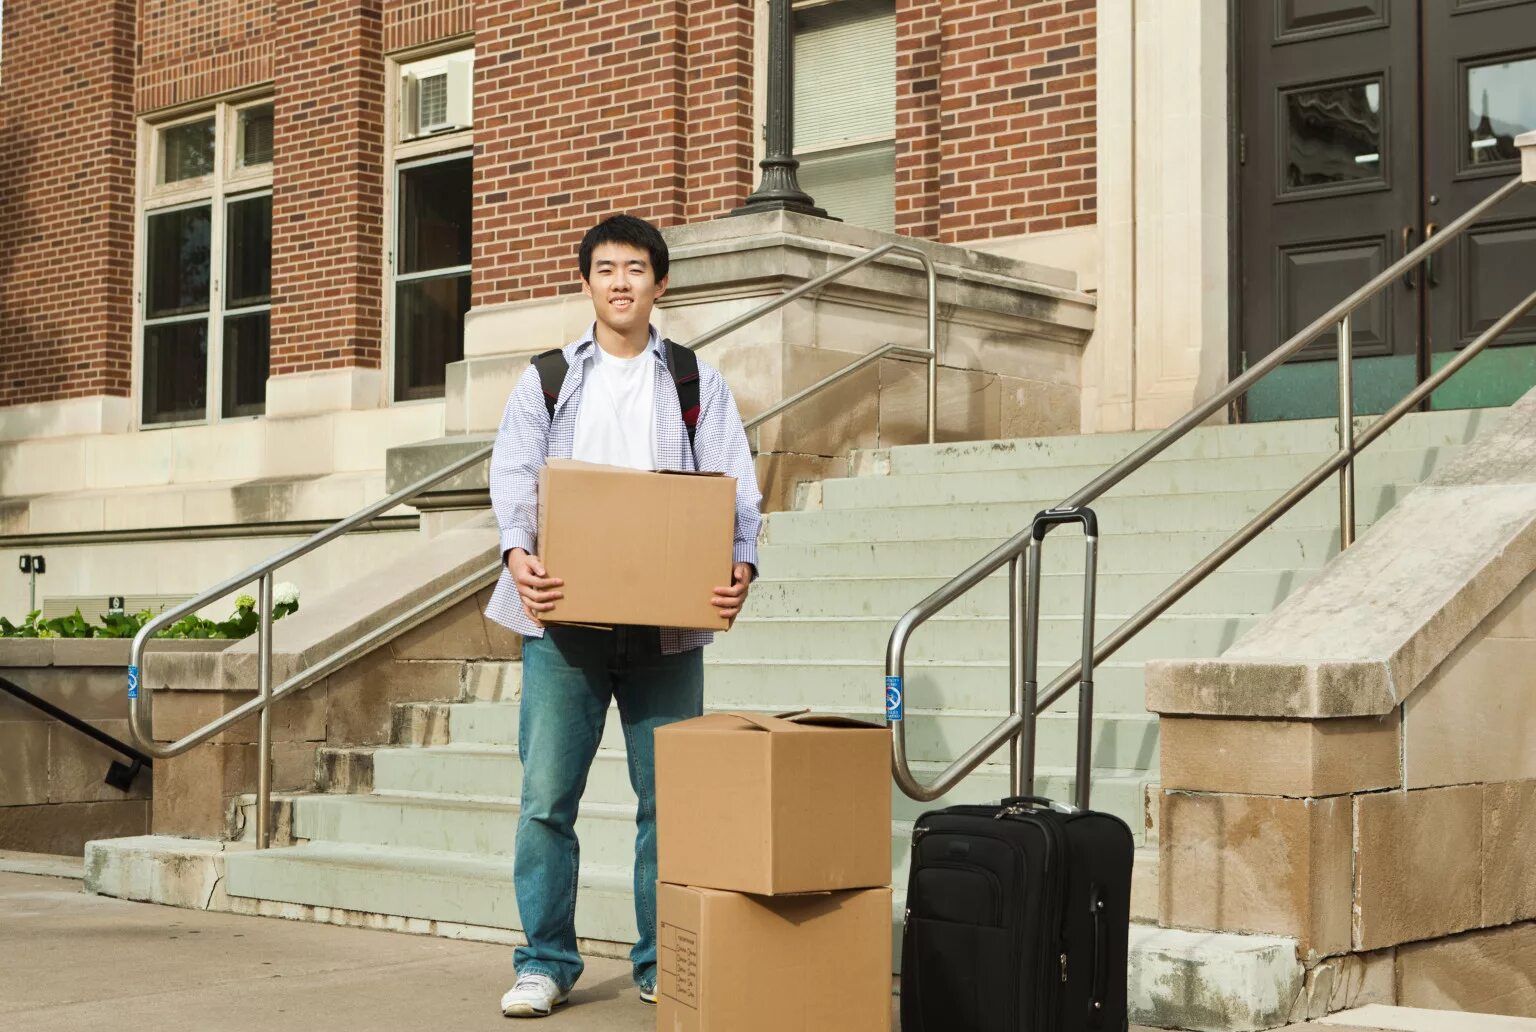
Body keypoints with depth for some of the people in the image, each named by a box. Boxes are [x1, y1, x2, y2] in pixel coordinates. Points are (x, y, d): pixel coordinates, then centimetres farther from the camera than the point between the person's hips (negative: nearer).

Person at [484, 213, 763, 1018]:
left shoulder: (699, 383, 12)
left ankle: (662, 963, 15)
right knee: (547, 795, -2)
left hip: (667, 620, 0)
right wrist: (518, 554, -19)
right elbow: (513, 476, 1)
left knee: (669, 796, 4)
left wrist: (741, 563, -17)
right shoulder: (545, 378, 11)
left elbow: (735, 485, 3)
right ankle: (545, 962, 9)